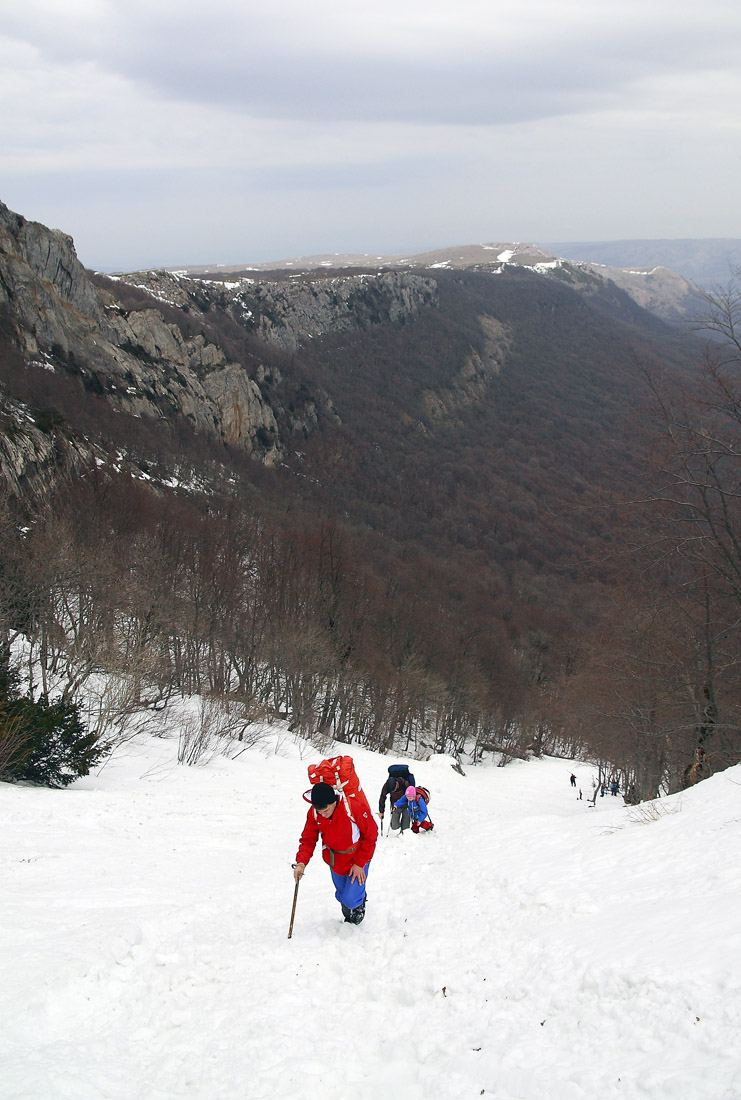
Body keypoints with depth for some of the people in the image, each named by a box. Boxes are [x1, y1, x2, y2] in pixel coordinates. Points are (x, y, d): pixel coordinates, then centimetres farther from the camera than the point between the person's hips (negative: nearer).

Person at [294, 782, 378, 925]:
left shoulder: (355, 807, -31)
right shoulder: (314, 813, -18)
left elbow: (370, 836, -18)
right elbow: (308, 839, -6)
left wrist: (360, 863, -15)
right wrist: (301, 862, -24)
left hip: (357, 859, -4)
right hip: (335, 861, 4)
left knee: (351, 899, -9)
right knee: (342, 897, 17)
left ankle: (359, 907, 27)